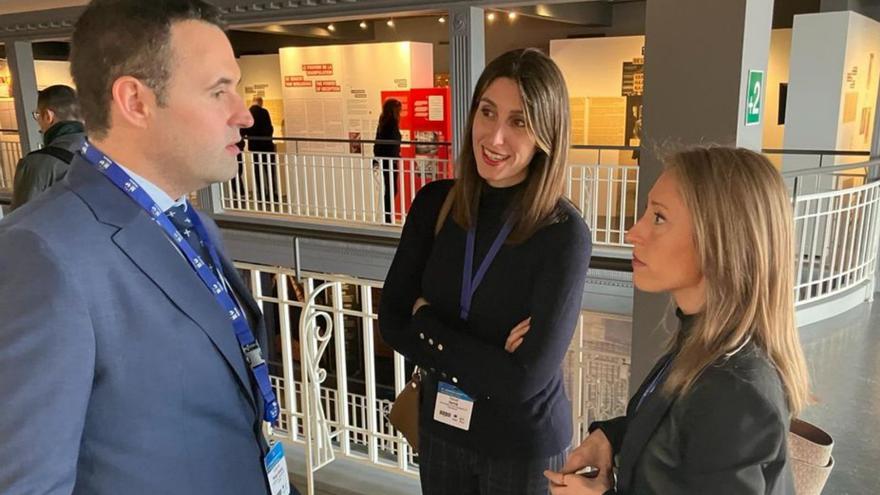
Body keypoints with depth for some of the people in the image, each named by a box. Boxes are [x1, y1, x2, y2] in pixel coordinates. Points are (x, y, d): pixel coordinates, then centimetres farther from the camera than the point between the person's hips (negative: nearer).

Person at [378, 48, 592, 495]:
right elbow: (391, 323, -7)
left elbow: (525, 378, -24)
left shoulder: (565, 233, -21)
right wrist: (483, 357, -20)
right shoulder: (434, 203, -9)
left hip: (524, 445, -3)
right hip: (441, 428, 4)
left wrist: (427, 320, -16)